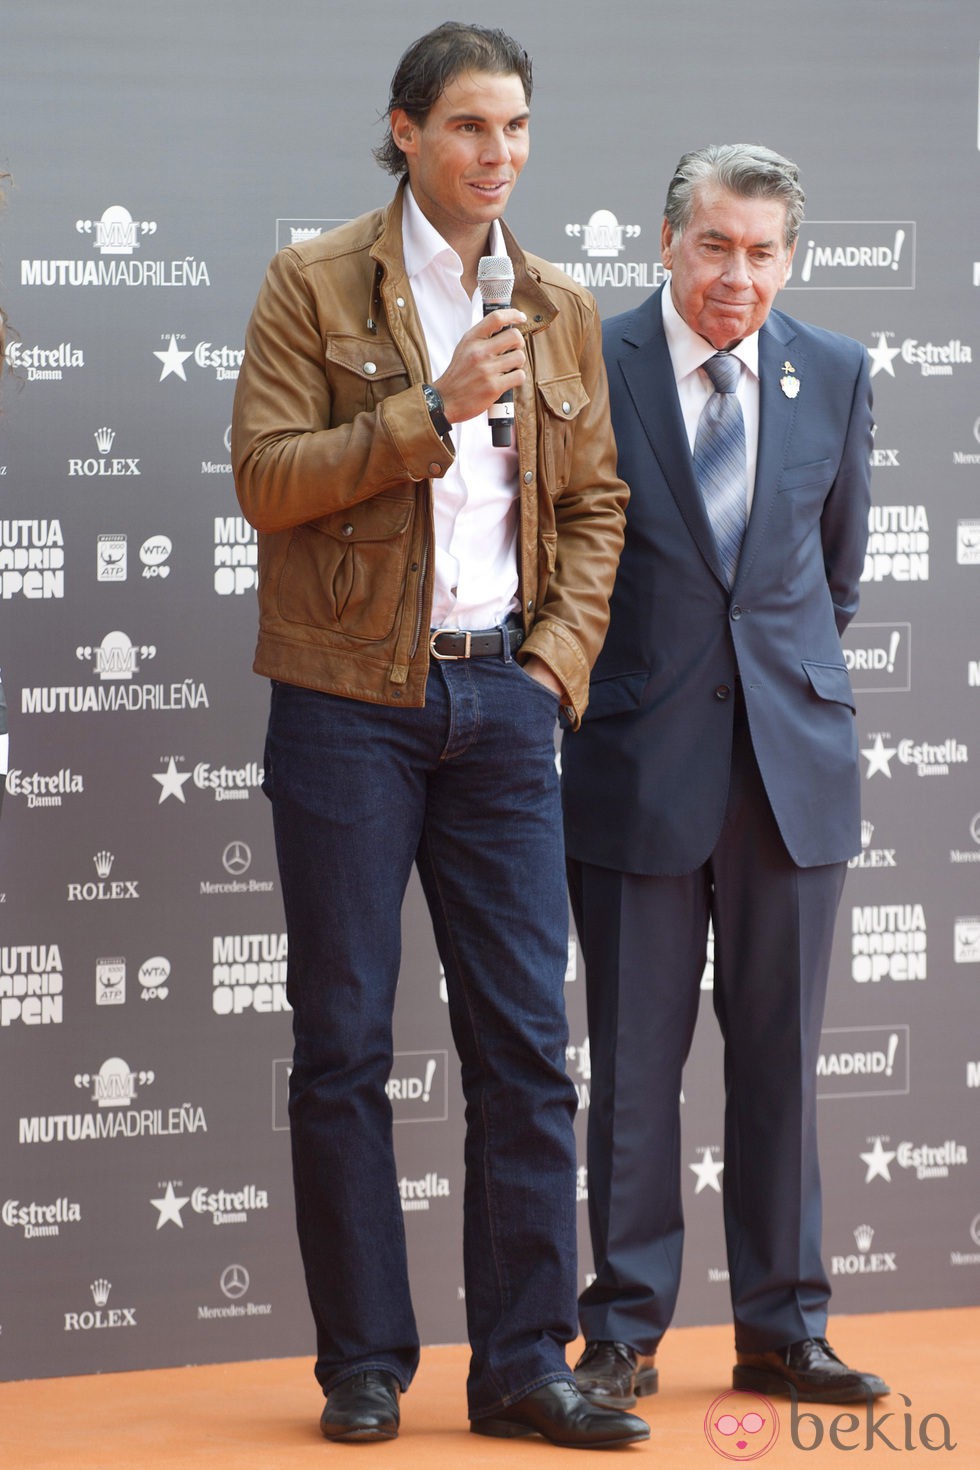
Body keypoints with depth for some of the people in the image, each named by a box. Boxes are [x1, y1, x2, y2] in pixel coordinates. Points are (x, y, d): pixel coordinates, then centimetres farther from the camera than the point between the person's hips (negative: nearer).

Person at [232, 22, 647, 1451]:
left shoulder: (561, 310, 12)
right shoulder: (316, 285, -1)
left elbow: (595, 501, 16)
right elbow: (264, 475, -9)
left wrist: (563, 658, 2)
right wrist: (434, 408, -17)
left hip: (501, 700, 3)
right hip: (351, 701, -3)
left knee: (527, 1041, 1)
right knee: (343, 1042, 1)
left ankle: (525, 1365, 8)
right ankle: (364, 1366, 11)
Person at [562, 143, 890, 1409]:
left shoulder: (835, 375, 6)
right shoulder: (591, 367, -4)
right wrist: (581, 676, 7)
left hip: (792, 757, 3)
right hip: (639, 765, -3)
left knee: (780, 1056, 8)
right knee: (634, 1063, 2)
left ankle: (781, 1328, 18)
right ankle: (623, 1333, 13)